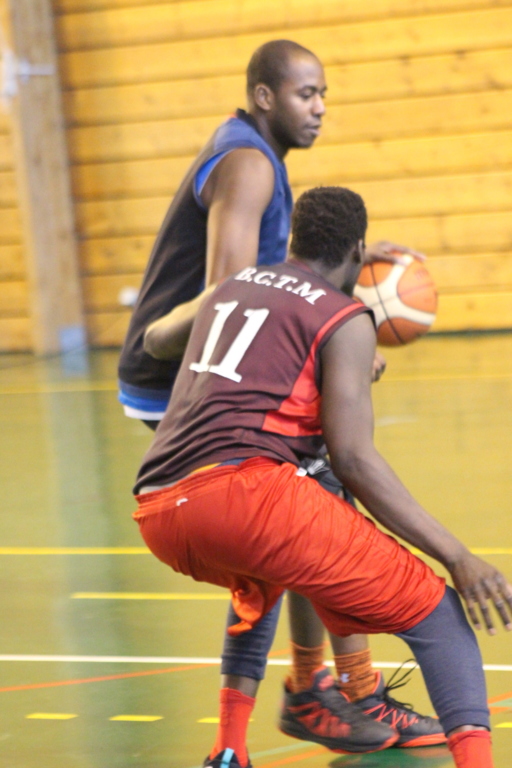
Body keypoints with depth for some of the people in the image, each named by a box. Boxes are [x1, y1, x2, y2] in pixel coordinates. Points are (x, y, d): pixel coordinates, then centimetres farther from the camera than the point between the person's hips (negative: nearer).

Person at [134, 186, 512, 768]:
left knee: (259, 588, 40)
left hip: (157, 515, 7)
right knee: (435, 616, 0)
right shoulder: (346, 321, 6)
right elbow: (353, 460, -4)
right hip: (243, 493, -7)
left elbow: (156, 337, 46)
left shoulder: (232, 287, 26)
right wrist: (457, 557, -5)